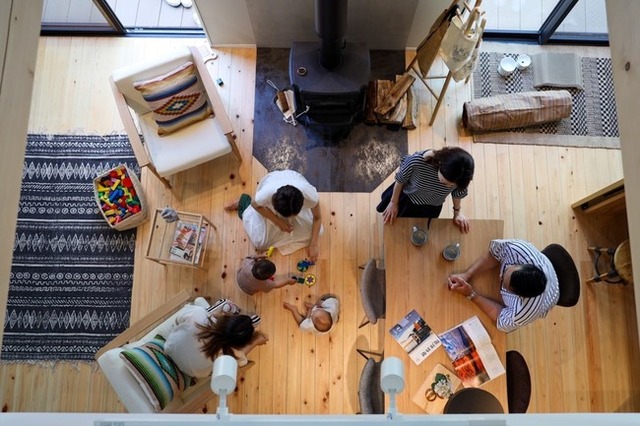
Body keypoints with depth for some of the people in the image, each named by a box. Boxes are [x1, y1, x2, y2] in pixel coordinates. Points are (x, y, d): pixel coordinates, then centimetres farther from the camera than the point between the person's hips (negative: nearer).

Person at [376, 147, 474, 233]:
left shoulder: (460, 175, -36)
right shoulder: (417, 160, -43)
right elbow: (400, 179, -19)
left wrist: (457, 211, 8)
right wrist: (394, 202, -5)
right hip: (406, 197, 0)